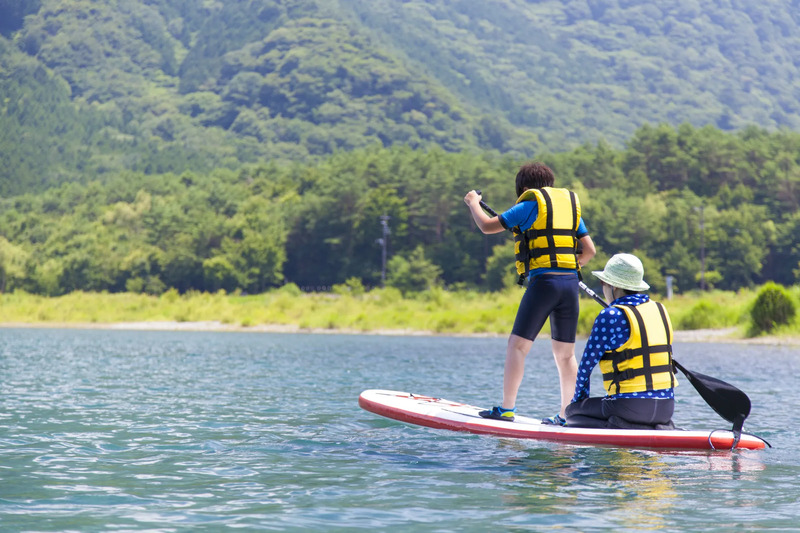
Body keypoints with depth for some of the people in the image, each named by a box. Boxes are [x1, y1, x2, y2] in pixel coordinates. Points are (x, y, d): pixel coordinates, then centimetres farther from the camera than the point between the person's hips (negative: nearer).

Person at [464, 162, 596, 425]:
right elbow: (589, 250, 16)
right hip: (570, 284, 6)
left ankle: (506, 409, -3)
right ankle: (566, 415, 12)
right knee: (565, 353, 11)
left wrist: (473, 203, 20)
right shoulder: (571, 203, 17)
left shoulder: (530, 204, 1)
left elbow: (487, 226, 2)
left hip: (543, 282, -6)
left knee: (517, 346, 0)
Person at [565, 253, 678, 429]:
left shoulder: (611, 316, -9)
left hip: (632, 406, -6)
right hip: (666, 407, 7)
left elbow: (587, 363, -1)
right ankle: (662, 427, 5)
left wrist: (579, 397, 12)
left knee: (572, 410, 9)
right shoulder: (660, 310, 11)